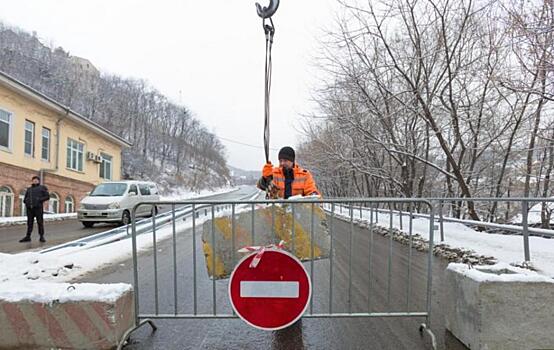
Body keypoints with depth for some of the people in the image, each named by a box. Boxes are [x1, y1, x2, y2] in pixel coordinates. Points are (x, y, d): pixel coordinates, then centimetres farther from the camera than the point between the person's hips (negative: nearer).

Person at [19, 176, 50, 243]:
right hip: (29, 208, 4)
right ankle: (28, 237, 7)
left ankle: (41, 237, -1)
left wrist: (40, 200, -14)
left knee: (40, 222, -4)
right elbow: (25, 197, 24)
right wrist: (25, 201, 1)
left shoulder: (42, 188, 9)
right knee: (29, 222, 4)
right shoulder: (29, 189, 20)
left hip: (38, 207, -4)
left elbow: (47, 196, 1)